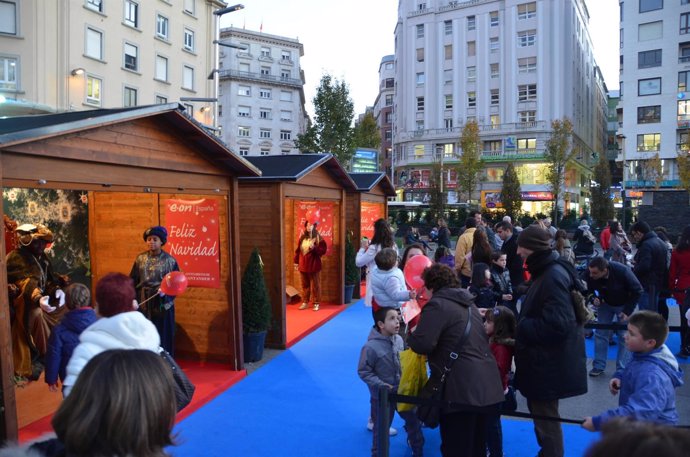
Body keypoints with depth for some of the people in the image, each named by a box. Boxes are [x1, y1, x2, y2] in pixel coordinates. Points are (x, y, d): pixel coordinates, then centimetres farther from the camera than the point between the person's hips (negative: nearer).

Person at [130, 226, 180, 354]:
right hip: (143, 302, 3)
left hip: (162, 304, -3)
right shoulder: (140, 258, 5)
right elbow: (132, 281, 7)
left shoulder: (170, 260, -5)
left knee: (162, 336, 3)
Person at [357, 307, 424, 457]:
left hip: (401, 391, 6)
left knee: (413, 421, 20)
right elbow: (363, 371, -18)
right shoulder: (371, 347, -25)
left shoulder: (399, 340, -8)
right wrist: (381, 385, -23)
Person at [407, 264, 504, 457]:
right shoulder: (468, 303, 17)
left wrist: (412, 334, 2)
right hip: (486, 387, 9)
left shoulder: (437, 305, -12)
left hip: (462, 390, -9)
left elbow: (422, 345, -21)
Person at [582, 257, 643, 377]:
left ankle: (622, 368, 8)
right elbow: (587, 290, -8)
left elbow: (637, 291, -21)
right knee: (600, 333, 1)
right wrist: (593, 299, -30)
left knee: (623, 335, -3)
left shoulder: (622, 271, -36)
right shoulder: (588, 274, -30)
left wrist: (627, 311, -21)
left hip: (624, 304, -2)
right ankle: (598, 366, 12)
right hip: (605, 303, 3)